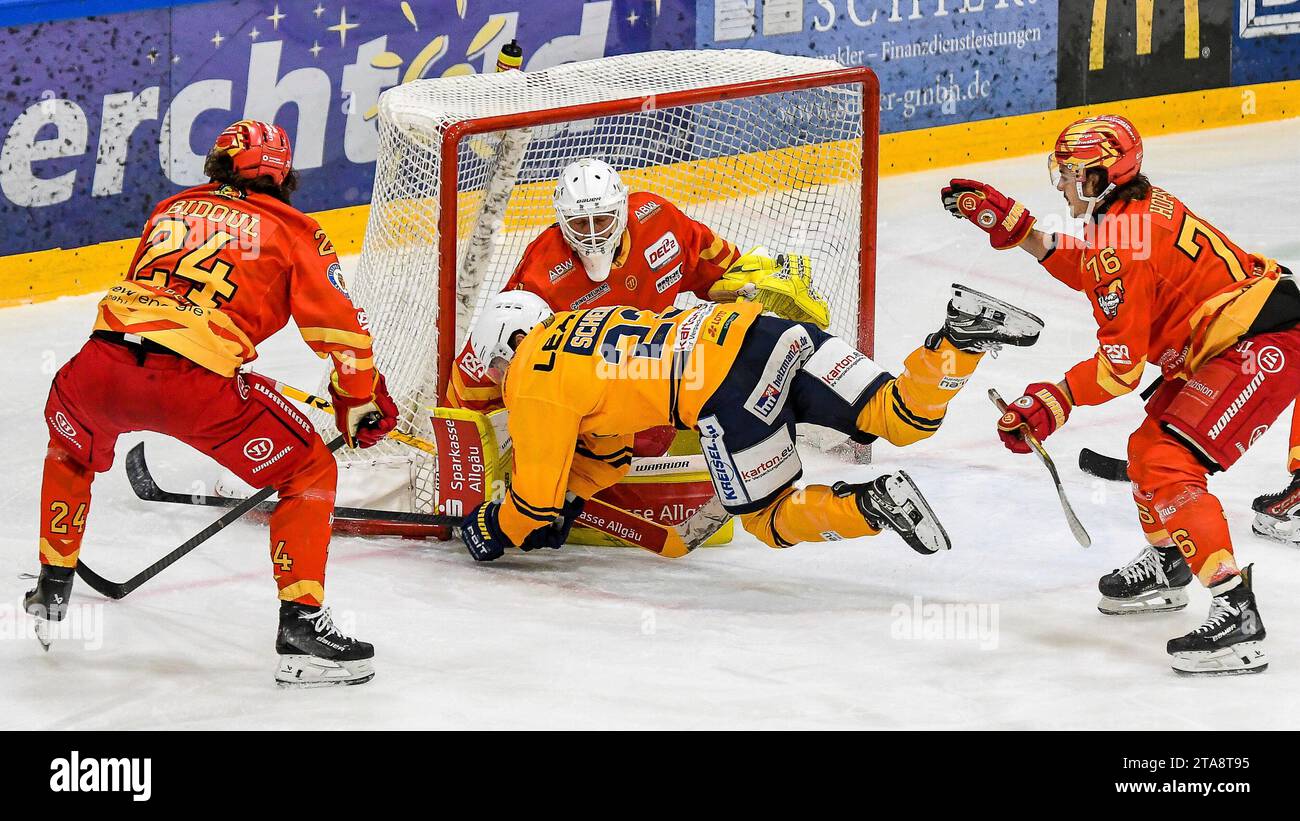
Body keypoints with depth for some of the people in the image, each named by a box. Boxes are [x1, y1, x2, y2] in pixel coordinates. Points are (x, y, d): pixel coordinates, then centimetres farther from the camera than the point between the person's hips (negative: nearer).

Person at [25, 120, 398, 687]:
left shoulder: (170, 210, 29)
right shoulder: (291, 230, 16)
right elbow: (338, 325, 8)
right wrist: (363, 402, 23)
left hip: (101, 363, 4)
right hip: (195, 381, -4)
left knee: (70, 451, 38)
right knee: (310, 473, 13)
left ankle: (52, 590, 43)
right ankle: (300, 629, 4)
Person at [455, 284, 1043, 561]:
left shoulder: (533, 385, 6)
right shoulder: (571, 330, 32)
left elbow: (538, 496, 9)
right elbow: (606, 454, 41)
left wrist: (495, 531, 27)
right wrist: (561, 506, 41)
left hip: (731, 391, -8)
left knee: (769, 519, 5)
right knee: (901, 419, 3)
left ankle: (871, 508, -18)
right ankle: (960, 337, -16)